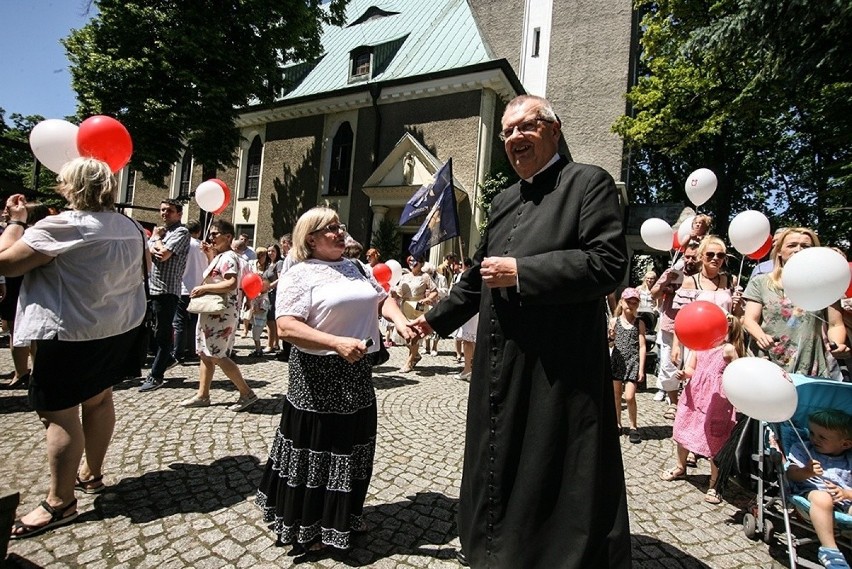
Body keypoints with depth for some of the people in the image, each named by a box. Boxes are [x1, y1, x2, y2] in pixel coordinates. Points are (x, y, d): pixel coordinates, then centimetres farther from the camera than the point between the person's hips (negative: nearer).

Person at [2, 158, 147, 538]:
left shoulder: (60, 226, -17)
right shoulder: (129, 227, 5)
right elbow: (144, 262, 22)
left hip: (70, 334, -8)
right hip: (118, 328, 8)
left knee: (58, 414, 1)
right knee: (99, 399, 18)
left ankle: (59, 504, 9)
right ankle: (92, 474, 34)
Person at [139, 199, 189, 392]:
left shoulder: (181, 232, -6)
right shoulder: (161, 230, 20)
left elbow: (163, 254, -18)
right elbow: (149, 250, 7)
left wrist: (156, 238, 0)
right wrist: (155, 244, -15)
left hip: (167, 289, -8)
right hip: (153, 287, 8)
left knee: (163, 332, -1)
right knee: (160, 330, 16)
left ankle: (156, 375, 5)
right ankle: (168, 358, 34)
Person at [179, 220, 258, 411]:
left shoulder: (228, 256, -15)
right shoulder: (219, 257, 15)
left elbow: (232, 284, -27)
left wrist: (204, 288, -20)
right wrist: (209, 255, 17)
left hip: (221, 313, -10)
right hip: (211, 311, 10)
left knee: (217, 356, -8)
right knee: (205, 354, 13)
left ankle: (247, 394, -2)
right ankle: (202, 395, 22)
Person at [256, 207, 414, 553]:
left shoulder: (355, 268, 11)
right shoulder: (300, 274, -11)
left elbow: (381, 298, 12)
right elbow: (286, 328, -20)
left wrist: (400, 321, -10)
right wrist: (337, 343, -30)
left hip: (356, 375, 7)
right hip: (318, 377, -7)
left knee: (350, 448, 18)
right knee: (316, 451, 7)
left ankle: (340, 521, 39)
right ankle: (306, 530, 30)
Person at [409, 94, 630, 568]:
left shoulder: (589, 182, -5)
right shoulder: (505, 201, 16)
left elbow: (609, 265, -17)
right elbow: (479, 273, 23)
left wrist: (519, 272, -17)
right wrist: (437, 318, 24)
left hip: (561, 369, -7)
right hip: (501, 367, 8)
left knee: (560, 482, 4)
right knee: (500, 467, 21)